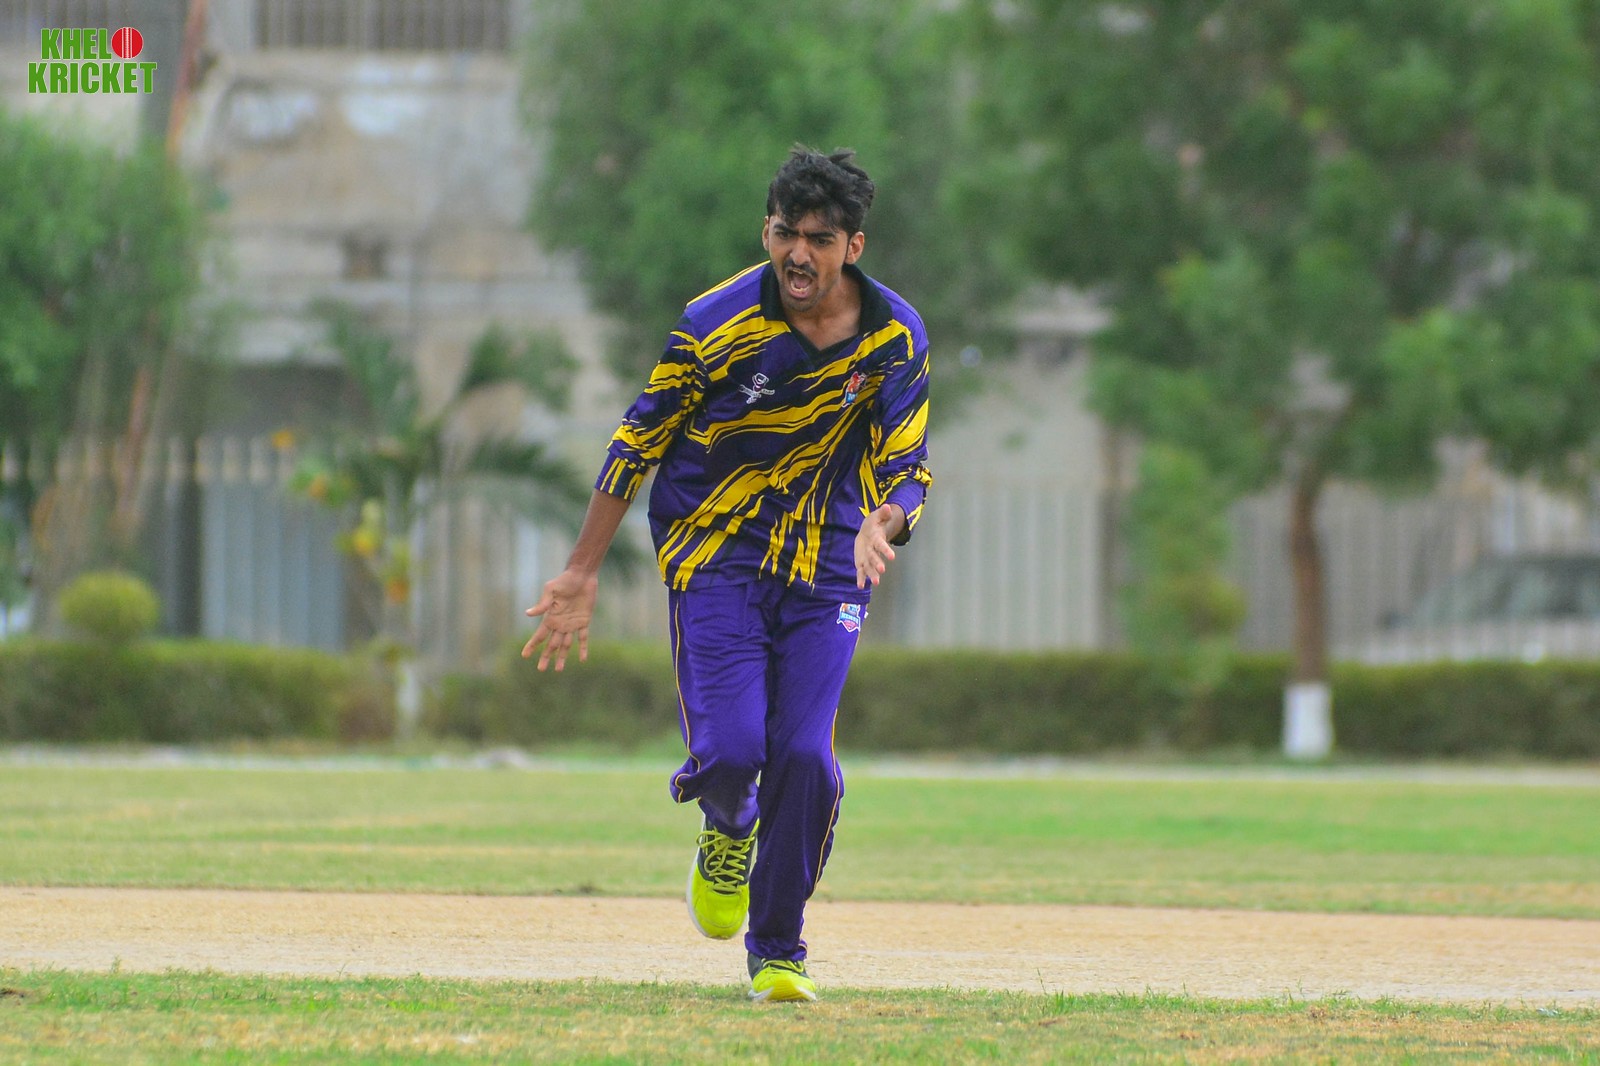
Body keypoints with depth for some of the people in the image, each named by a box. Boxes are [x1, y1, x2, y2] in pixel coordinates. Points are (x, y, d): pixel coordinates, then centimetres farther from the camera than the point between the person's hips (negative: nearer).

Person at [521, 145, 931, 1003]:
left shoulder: (895, 339, -6)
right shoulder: (717, 323, -12)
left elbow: (906, 470, 0)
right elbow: (640, 440, -1)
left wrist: (880, 526, -25)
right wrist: (581, 572, 1)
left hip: (825, 568, 1)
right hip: (715, 555, -1)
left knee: (804, 756, -13)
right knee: (730, 749, -17)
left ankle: (777, 950, 8)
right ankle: (728, 835, 23)